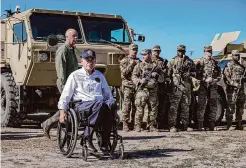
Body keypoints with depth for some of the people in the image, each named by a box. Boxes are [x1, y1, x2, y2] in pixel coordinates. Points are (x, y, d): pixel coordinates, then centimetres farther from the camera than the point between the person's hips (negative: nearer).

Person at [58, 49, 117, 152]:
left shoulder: (99, 75, 25)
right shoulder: (75, 75, 12)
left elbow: (107, 93, 30)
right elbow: (65, 94, 7)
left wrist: (112, 104, 16)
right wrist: (62, 111, -3)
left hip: (99, 103, 4)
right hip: (82, 104, -4)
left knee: (112, 105, -32)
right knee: (100, 105, -37)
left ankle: (104, 143, -30)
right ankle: (87, 136, -30)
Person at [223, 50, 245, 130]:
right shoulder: (229, 65, -4)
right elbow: (226, 77, -12)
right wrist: (234, 84, -20)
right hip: (232, 89, -7)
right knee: (231, 107, -7)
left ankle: (239, 124, 17)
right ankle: (229, 125, -3)